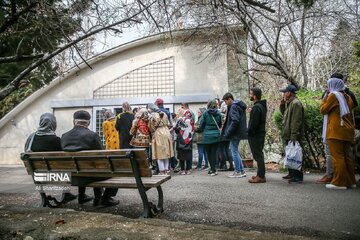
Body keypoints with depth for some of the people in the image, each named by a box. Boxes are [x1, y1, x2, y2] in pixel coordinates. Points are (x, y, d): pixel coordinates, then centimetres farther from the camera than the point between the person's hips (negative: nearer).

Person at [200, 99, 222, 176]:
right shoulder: (218, 113, -1)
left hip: (207, 136, -2)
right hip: (216, 135, 2)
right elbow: (220, 124, 8)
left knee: (209, 153, 9)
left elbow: (201, 124, -3)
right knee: (214, 152, 7)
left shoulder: (205, 113, -8)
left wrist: (203, 131, 16)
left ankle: (212, 169, 12)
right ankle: (213, 169, 6)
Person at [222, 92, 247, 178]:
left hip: (235, 133, -10)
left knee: (234, 152, -1)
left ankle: (238, 172, 8)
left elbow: (235, 121, -24)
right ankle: (241, 171, 21)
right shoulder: (239, 105, 15)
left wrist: (228, 133, -19)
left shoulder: (234, 107, -15)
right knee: (235, 151, 16)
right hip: (239, 133, 10)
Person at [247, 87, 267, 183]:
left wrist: (249, 132, -11)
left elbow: (254, 123, -22)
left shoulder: (256, 108, -19)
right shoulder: (262, 105, 13)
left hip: (255, 135, -10)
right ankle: (261, 174, 24)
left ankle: (260, 176, 1)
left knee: (258, 155, -4)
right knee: (259, 155, 16)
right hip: (260, 133, 10)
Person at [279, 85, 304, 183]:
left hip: (293, 136, -10)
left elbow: (296, 121, -21)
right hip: (288, 135, 10)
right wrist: (282, 104, 11)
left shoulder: (296, 103, -14)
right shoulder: (289, 103, 17)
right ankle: (291, 173, 27)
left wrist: (294, 135, -25)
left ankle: (298, 176, 1)